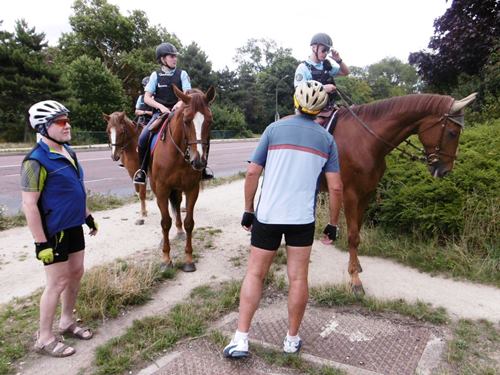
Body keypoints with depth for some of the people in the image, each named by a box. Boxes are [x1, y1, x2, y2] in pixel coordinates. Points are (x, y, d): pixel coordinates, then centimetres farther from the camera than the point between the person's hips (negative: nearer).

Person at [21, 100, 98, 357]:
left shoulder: (68, 152, 6)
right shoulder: (36, 161, -19)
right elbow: (29, 205, -21)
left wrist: (87, 215, 19)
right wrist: (41, 243, -21)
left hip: (73, 227, 8)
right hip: (53, 232, -8)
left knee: (76, 273, 16)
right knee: (58, 283, 1)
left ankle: (67, 322, 36)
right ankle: (44, 339, 20)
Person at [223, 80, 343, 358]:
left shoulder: (275, 128, 0)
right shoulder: (327, 139, 4)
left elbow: (252, 173, -2)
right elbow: (335, 187, 0)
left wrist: (248, 209, 7)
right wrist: (333, 224, 9)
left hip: (267, 215, -1)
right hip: (302, 218, 1)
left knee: (254, 274, 9)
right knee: (298, 278, 10)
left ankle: (241, 339, 9)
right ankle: (292, 339, 23)